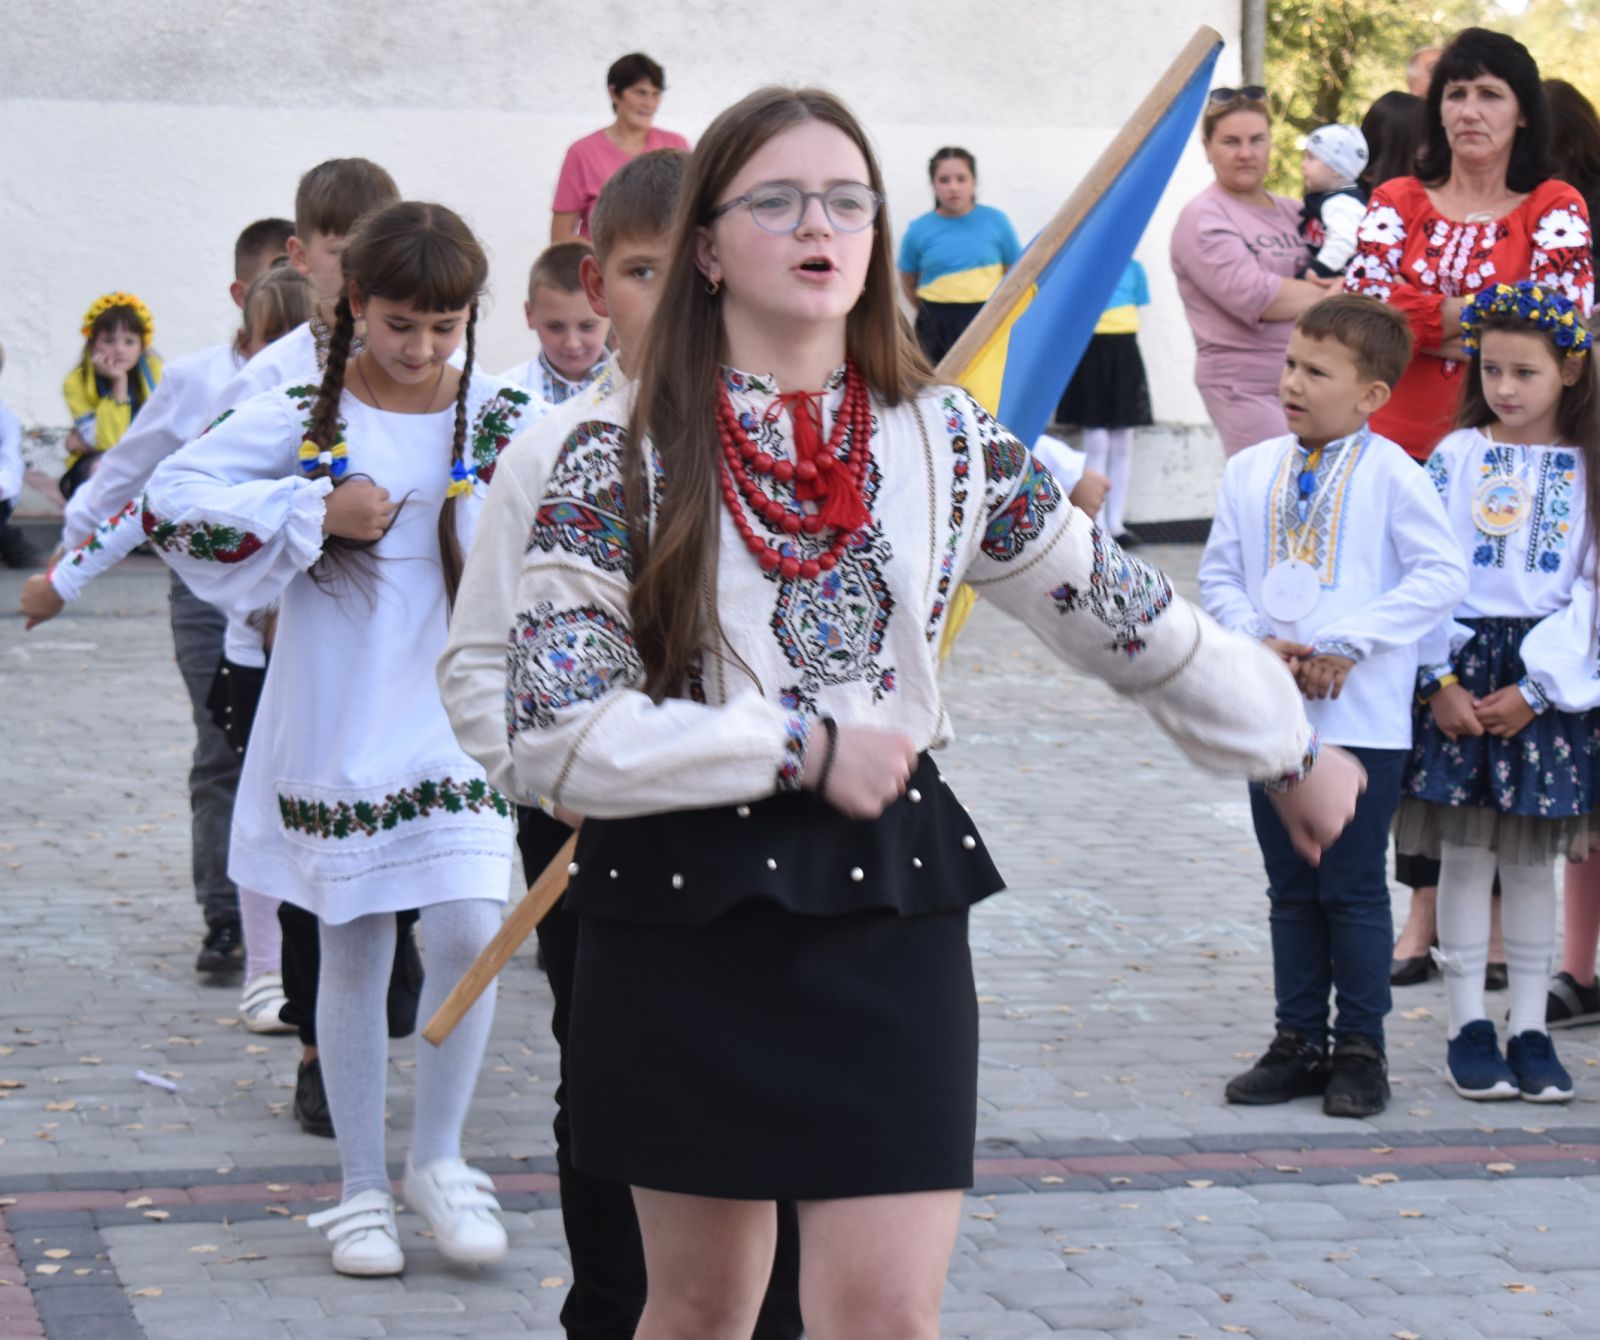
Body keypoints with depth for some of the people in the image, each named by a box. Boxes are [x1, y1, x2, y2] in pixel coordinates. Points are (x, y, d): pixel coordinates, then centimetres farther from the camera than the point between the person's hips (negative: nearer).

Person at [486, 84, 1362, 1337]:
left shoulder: (949, 443, 3)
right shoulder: (621, 459, -6)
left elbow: (1126, 613, 13)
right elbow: (554, 729, -12)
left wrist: (1292, 748, 20)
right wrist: (802, 749, -15)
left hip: (889, 910, 2)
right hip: (683, 912, -1)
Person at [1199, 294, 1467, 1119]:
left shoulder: (1390, 475, -8)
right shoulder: (1251, 472, 5)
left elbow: (1442, 573, -12)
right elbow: (1219, 576, 8)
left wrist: (1349, 645, -16)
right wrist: (1258, 643, -10)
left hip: (1362, 718, -4)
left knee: (1352, 888, 2)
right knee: (1291, 888, 13)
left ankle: (1360, 1049, 13)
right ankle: (1298, 1041, 22)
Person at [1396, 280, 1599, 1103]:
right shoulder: (1455, 456, 3)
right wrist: (1440, 680, -9)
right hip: (1460, 670, 0)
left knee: (1530, 857, 4)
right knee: (1465, 853, 1)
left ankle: (1529, 1030, 11)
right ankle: (1468, 1026, 8)